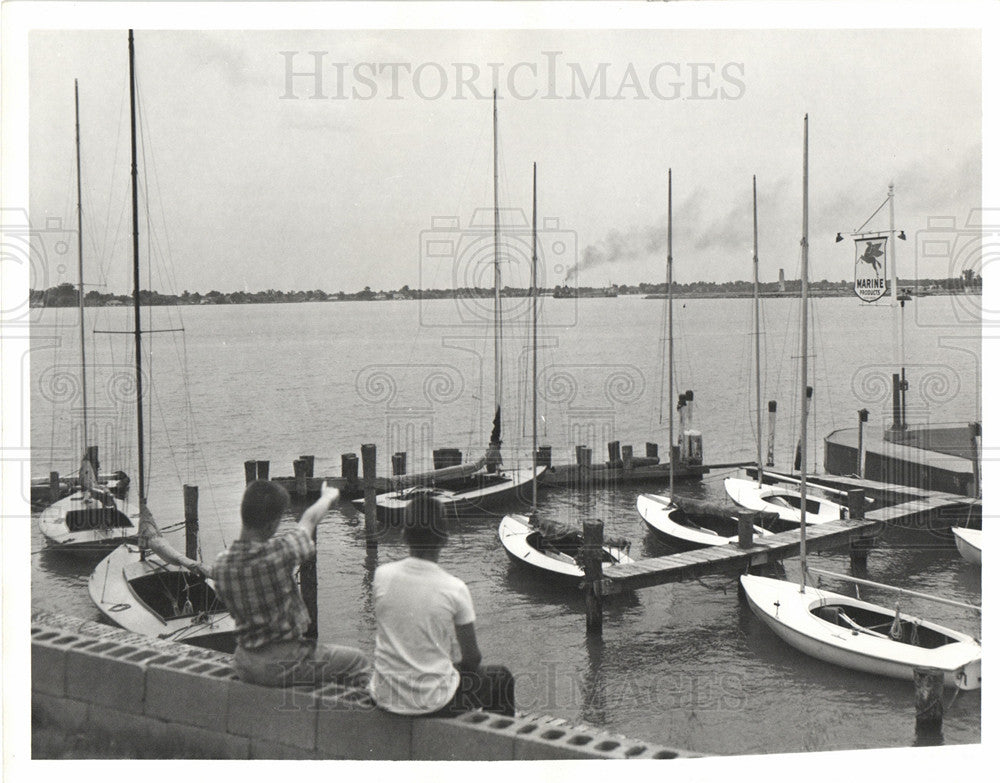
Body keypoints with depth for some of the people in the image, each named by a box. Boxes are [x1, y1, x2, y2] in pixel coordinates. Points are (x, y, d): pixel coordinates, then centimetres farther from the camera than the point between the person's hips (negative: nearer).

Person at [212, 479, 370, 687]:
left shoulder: (220, 565, -9)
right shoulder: (280, 552, -25)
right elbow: (309, 520, -3)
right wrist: (328, 496, 18)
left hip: (243, 666, 7)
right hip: (282, 664, -7)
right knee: (358, 662, 11)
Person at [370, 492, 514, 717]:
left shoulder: (382, 575, -8)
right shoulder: (454, 588, -17)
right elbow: (472, 657, -6)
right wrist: (459, 663, 14)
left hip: (385, 698, 4)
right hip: (433, 702, -4)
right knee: (501, 678, 21)